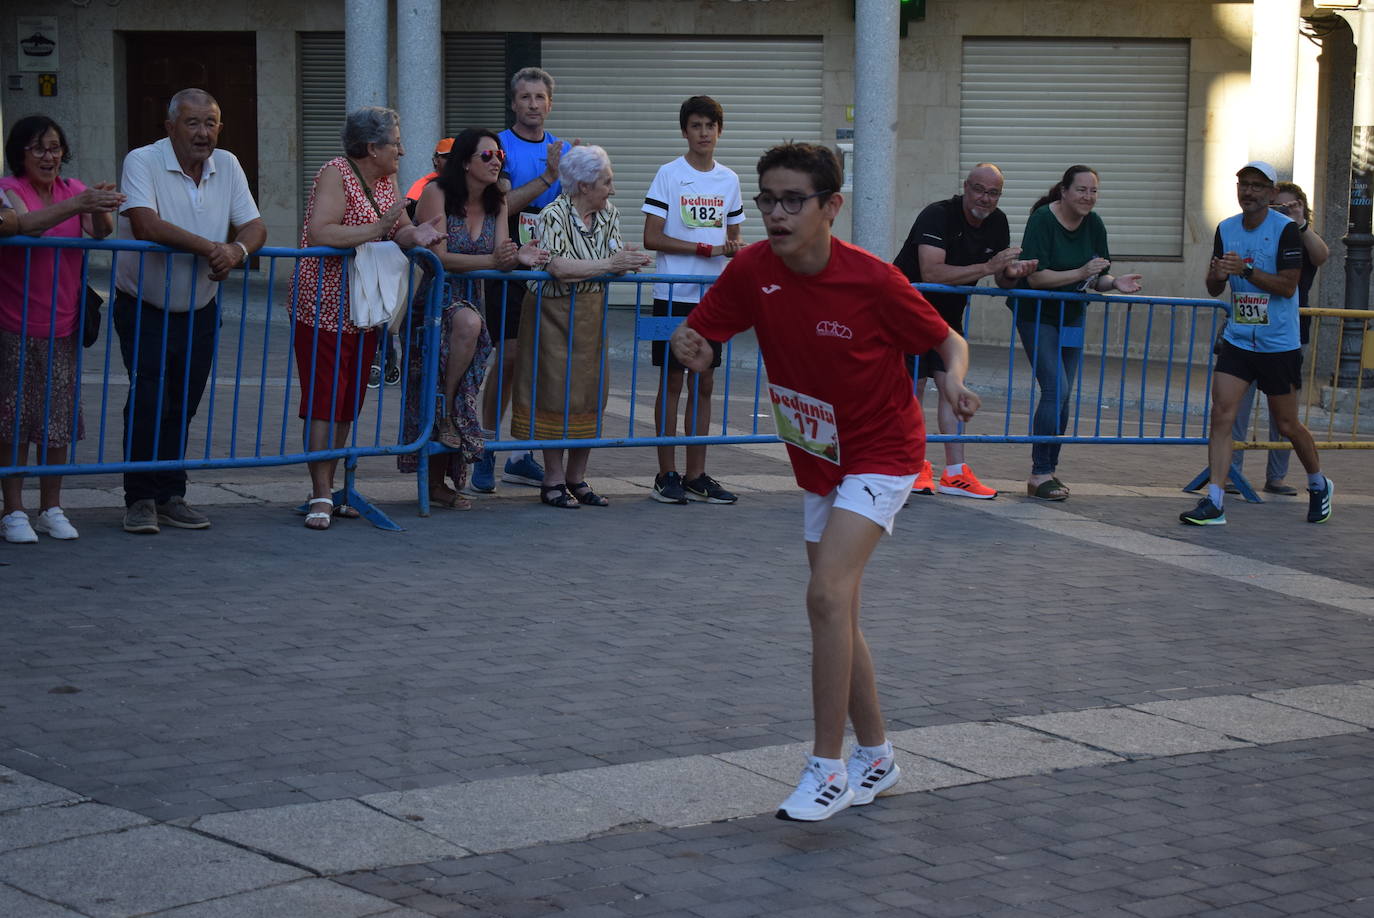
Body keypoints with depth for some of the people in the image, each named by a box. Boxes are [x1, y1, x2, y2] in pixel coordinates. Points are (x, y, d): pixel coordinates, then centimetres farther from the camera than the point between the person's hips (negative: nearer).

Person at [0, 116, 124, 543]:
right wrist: (76, 204, -40)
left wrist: (101, 210, -32)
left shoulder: (74, 190, 8)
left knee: (59, 419, 6)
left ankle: (51, 509, 16)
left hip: (62, 324, 4)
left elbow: (100, 232, -9)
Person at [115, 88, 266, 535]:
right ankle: (140, 499, -2)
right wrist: (209, 247, -30)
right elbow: (146, 224, -27)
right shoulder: (142, 162, -13)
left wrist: (237, 250, -23)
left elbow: (254, 226, 0)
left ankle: (169, 496, 17)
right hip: (144, 309, -5)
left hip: (200, 312, 5)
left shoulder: (227, 166, 4)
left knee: (183, 406, 8)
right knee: (149, 402, -12)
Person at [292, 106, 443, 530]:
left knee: (348, 404, 9)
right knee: (324, 402, -8)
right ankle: (321, 496, -7)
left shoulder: (386, 180, 11)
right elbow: (319, 233, -26)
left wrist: (412, 235, -15)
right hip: (323, 309, -8)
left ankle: (327, 487, 16)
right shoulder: (335, 175, -13)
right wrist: (378, 228, -27)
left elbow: (398, 232, 9)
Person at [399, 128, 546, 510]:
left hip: (469, 299, 6)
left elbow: (500, 256, 0)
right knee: (468, 322, -36)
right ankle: (445, 412, -18)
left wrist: (518, 257, -23)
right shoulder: (436, 194, -10)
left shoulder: (497, 202, 8)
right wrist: (491, 260, -27)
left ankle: (437, 483, 6)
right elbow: (438, 257, -18)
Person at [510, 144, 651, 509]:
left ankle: (577, 478, 15)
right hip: (554, 312, -7)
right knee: (556, 393, -4)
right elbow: (558, 267, -27)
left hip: (592, 314, 7)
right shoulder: (553, 216, -15)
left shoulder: (608, 214, 7)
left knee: (590, 394, 6)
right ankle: (553, 480, 3)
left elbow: (615, 260, 7)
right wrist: (609, 265, -26)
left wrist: (627, 260, -16)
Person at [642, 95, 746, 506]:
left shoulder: (729, 179, 11)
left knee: (704, 384, 7)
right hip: (674, 294, -4)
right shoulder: (669, 175, -4)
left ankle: (696, 475, 13)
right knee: (672, 382, -1)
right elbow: (651, 238, -10)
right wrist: (706, 248, -15)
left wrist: (737, 248, -6)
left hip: (713, 297, 5)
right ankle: (666, 475, 6)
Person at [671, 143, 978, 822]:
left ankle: (828, 769, -14)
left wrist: (954, 380, -30)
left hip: (881, 453, -6)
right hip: (817, 461, 6)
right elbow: (697, 332, -1)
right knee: (835, 616, 12)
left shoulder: (872, 281, -21)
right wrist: (687, 345, -25)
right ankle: (876, 757, 30)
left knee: (827, 596, -22)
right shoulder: (752, 270, -10)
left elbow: (948, 341, -8)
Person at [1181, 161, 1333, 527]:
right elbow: (1214, 289, 11)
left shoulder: (1286, 229, -10)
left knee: (1287, 425, 7)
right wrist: (1217, 274, -12)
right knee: (1221, 414, -10)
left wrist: (1246, 269, -24)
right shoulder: (1226, 229, 5)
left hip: (1279, 345, -4)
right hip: (1237, 341, 4)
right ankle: (1214, 503, -9)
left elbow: (1288, 285, -16)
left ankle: (1319, 485, 33)